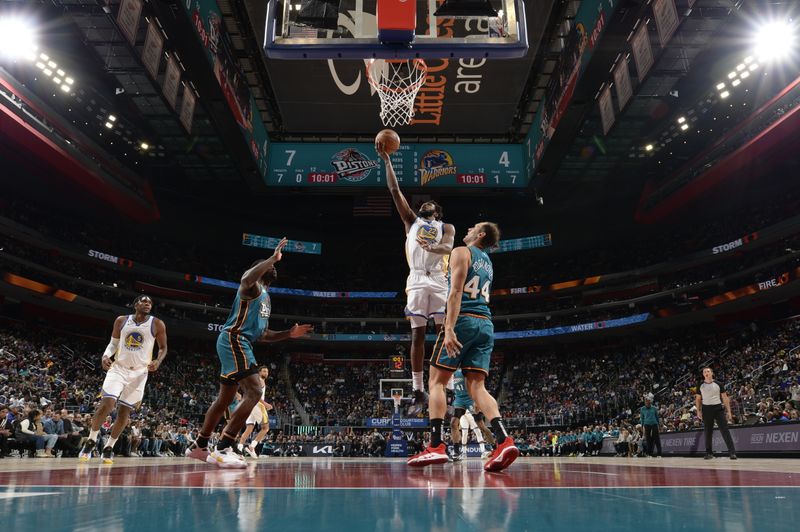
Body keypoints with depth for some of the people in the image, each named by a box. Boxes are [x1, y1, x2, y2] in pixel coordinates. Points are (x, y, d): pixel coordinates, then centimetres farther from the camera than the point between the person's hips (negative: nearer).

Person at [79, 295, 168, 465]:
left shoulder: (157, 324, -5)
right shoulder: (121, 321, 0)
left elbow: (163, 347, 2)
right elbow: (113, 343, 10)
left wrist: (158, 361, -17)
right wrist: (106, 356, -9)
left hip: (139, 372, 0)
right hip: (118, 368, 0)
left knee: (124, 412, 3)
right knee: (107, 404, -15)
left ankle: (109, 447, 20)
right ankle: (91, 441, 7)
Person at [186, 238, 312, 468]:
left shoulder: (266, 298, 25)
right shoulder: (252, 286, -4)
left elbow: (262, 334, 28)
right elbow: (247, 278, -33)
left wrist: (289, 334, 18)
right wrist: (274, 258, -26)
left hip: (241, 343, 11)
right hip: (233, 340, -11)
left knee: (225, 399, 17)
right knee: (254, 392, -20)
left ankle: (199, 447, 29)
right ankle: (222, 449, -21)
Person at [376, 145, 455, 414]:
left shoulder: (446, 227, 17)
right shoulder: (411, 221, 23)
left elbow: (448, 247, -6)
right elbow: (395, 190, 16)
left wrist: (432, 247, -29)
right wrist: (386, 160, 11)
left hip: (439, 280, -1)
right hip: (417, 280, 1)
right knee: (417, 335, -1)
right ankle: (418, 392, 2)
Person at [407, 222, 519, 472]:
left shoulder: (461, 252, 1)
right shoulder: (488, 263, 26)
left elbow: (456, 292, -12)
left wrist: (449, 328, -20)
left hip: (464, 320, -7)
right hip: (486, 323, 7)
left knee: (436, 381, -2)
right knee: (477, 386, 2)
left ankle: (436, 446, -10)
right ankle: (504, 440, -16)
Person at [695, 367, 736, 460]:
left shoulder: (718, 384, 2)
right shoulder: (700, 386, 7)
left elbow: (725, 398, 4)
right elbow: (698, 399, 13)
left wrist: (728, 411, -2)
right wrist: (698, 411, 3)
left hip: (718, 408, -2)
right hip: (706, 409, 2)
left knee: (725, 430, -8)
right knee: (708, 432, 6)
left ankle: (732, 452, -8)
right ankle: (709, 453, 15)